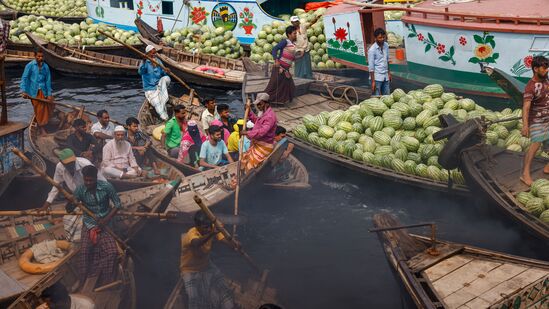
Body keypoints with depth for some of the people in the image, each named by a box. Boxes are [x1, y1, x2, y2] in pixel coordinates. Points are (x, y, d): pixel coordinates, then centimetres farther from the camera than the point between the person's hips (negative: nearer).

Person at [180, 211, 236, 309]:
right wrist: (212, 233, -71)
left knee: (224, 289, 2)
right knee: (196, 299, -19)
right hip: (190, 270, -5)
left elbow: (224, 239, -29)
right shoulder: (191, 234, -33)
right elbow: (196, 243, -56)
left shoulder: (212, 229, -16)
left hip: (206, 266, 5)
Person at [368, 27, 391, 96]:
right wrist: (373, 81, -15)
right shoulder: (372, 50, -14)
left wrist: (388, 73, 18)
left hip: (385, 77, 7)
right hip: (377, 77, -6)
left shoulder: (386, 45, 5)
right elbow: (371, 67, -13)